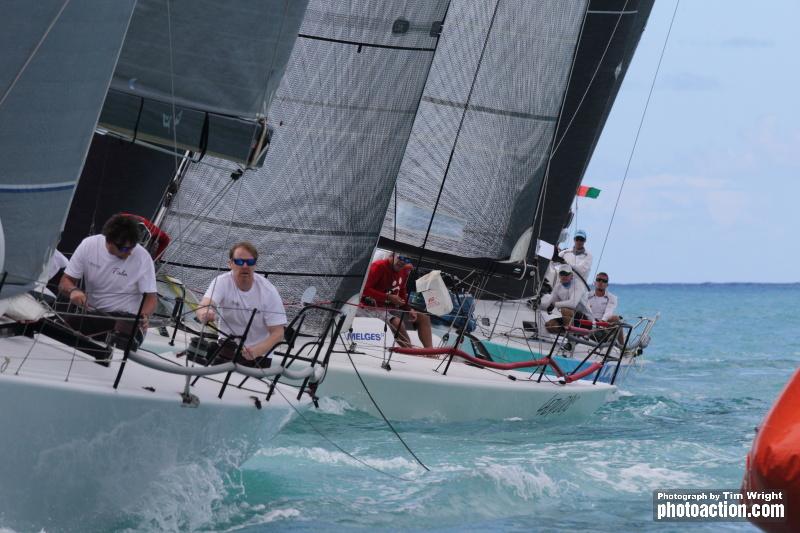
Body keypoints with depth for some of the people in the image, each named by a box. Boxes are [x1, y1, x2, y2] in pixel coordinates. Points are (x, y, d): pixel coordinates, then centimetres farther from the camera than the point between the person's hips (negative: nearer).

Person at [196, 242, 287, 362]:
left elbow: (278, 333, -14)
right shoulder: (222, 282, -12)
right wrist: (205, 313, -56)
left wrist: (256, 351, -32)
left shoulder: (268, 291, -14)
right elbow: (203, 306, -30)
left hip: (258, 354, -2)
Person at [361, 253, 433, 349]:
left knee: (424, 318, 1)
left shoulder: (404, 270, 5)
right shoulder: (379, 266, -18)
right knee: (397, 322, -35)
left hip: (392, 307, 9)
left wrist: (409, 309, -2)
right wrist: (389, 297, -24)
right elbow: (365, 289, -24)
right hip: (374, 306, -9)